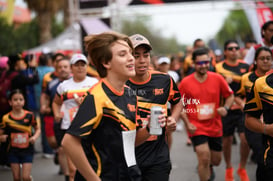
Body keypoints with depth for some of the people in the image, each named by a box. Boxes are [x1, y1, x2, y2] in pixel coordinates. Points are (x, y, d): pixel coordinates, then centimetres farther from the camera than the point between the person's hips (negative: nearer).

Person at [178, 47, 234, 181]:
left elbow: (230, 96, 10)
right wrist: (188, 124, -13)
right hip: (196, 127, -3)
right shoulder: (185, 82, -8)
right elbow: (180, 107, -2)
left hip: (215, 126, 3)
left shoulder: (217, 78, -3)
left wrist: (225, 107, -10)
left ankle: (206, 167, 52)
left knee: (216, 161, 16)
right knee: (204, 157, -18)